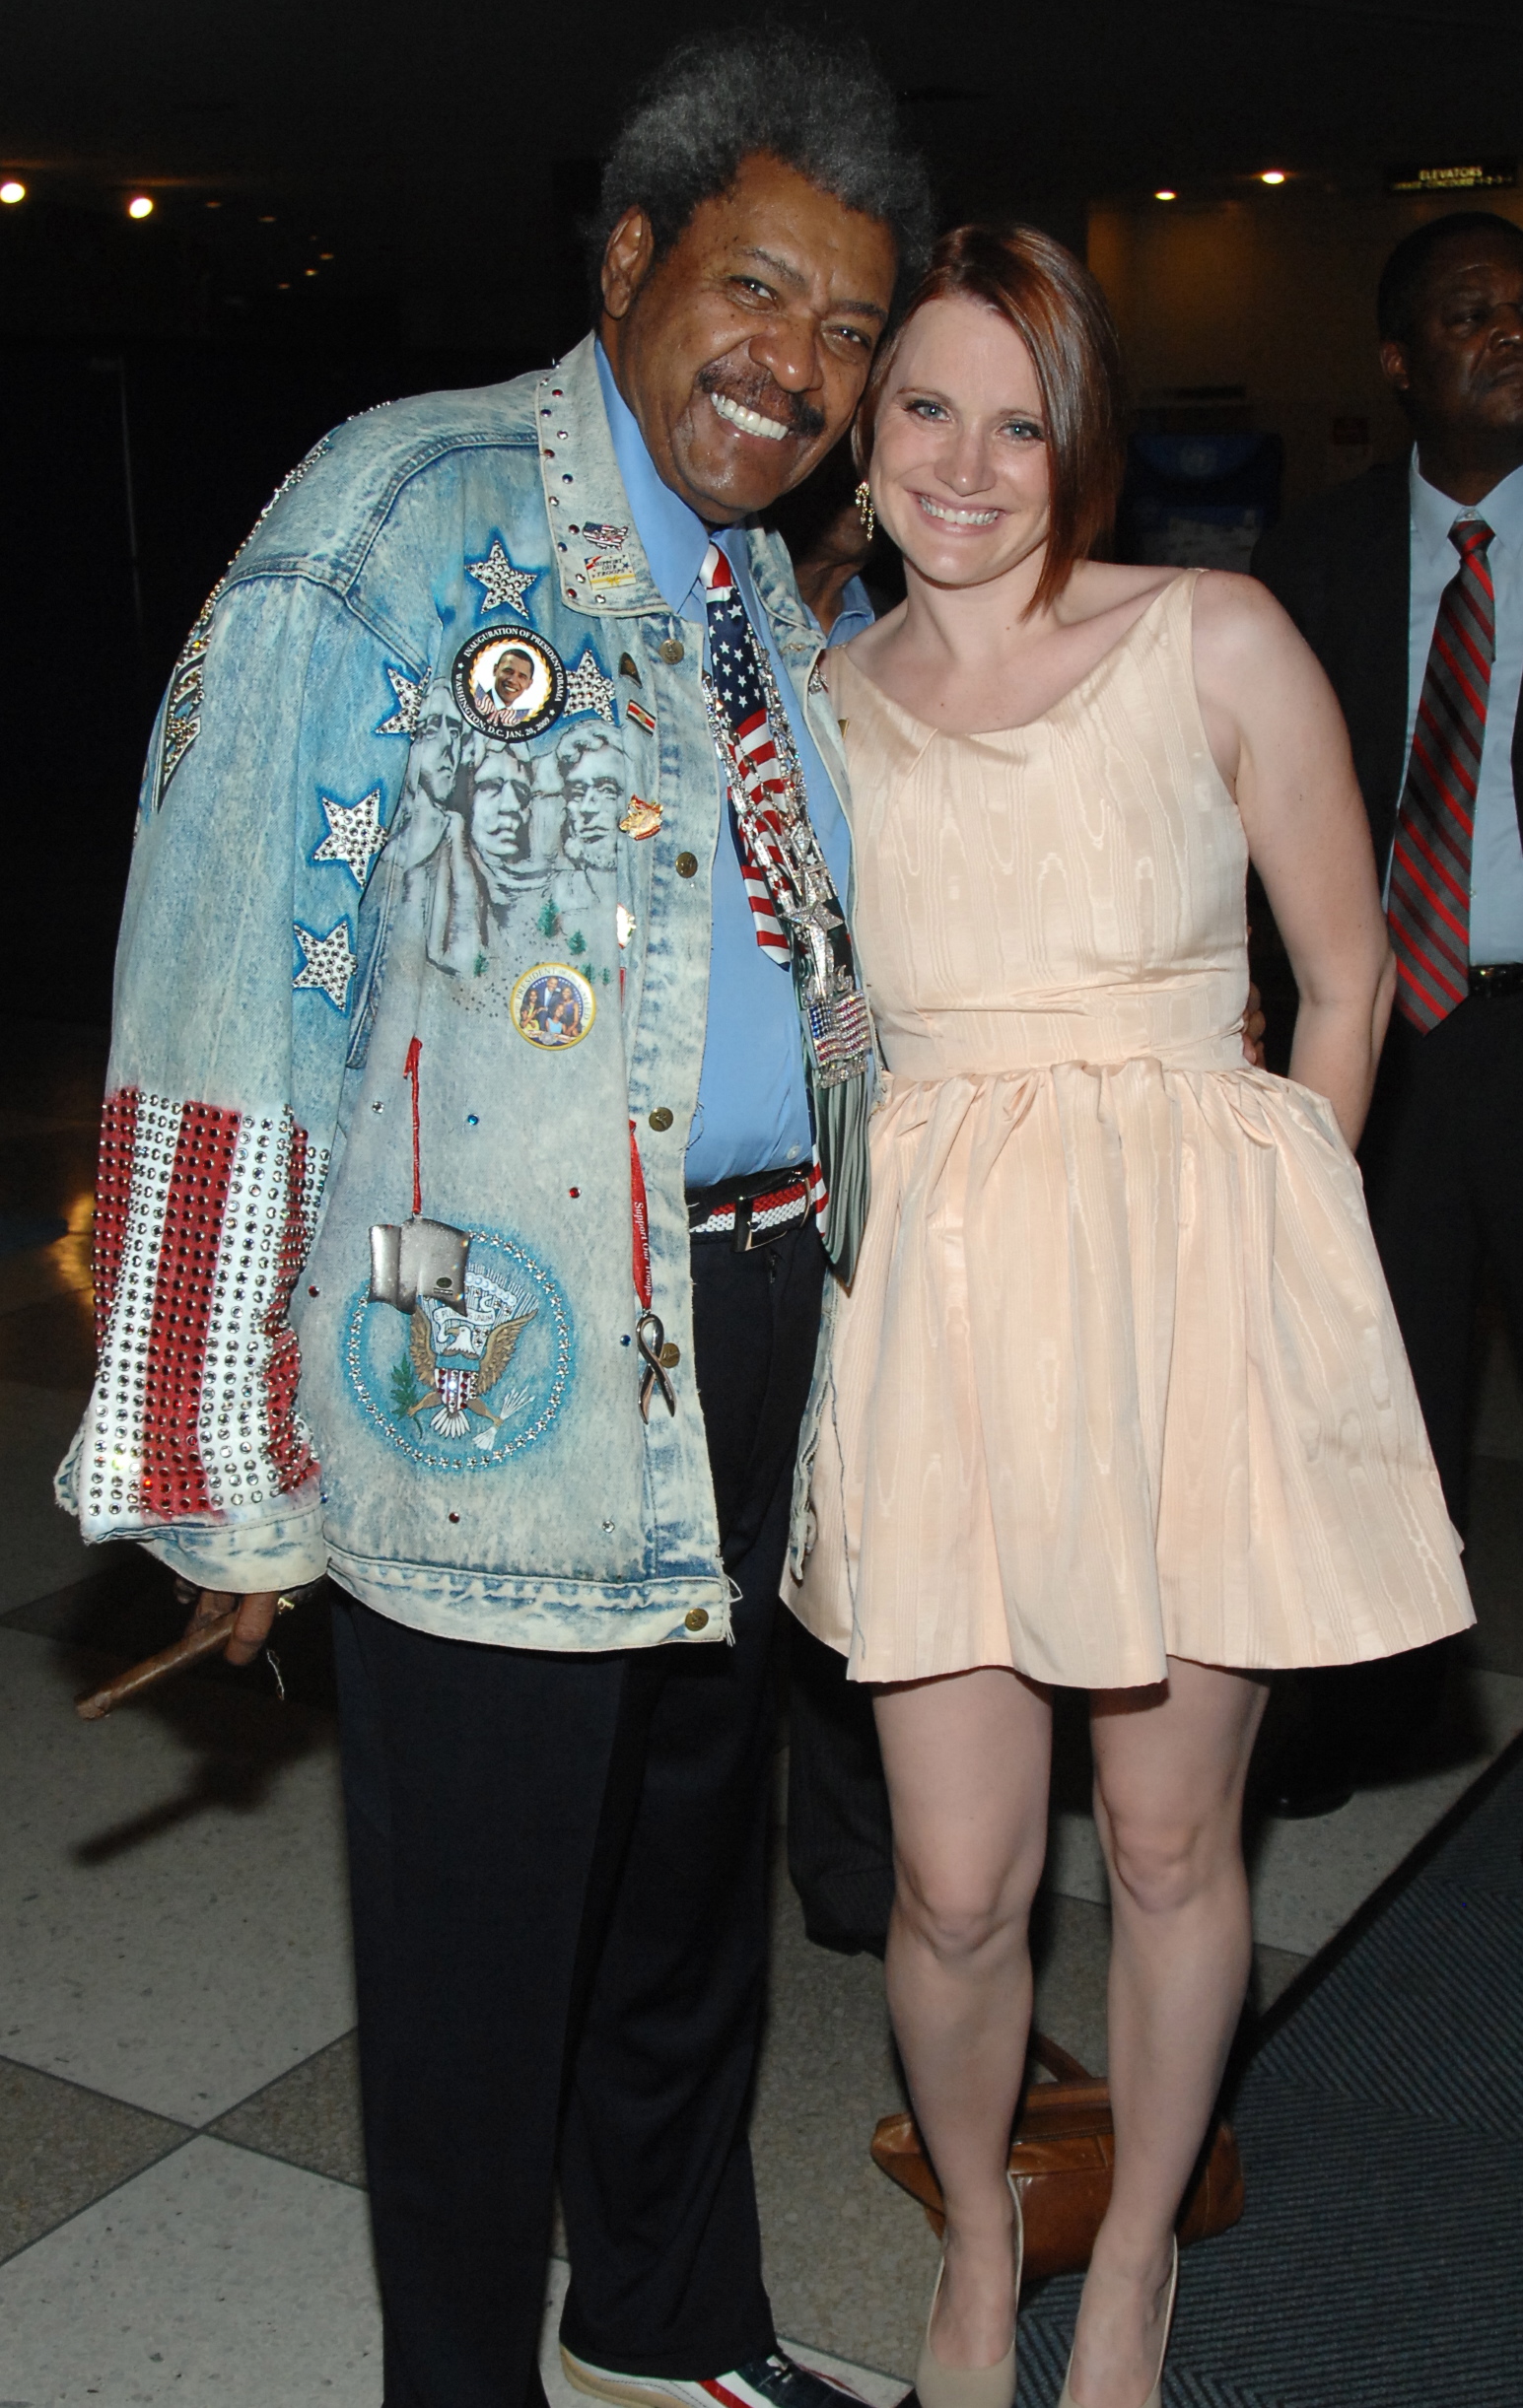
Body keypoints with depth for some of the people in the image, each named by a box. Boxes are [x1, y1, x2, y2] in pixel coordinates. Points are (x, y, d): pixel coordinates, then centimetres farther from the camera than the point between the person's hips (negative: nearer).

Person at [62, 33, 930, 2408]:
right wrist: (230, 1452, -18)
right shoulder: (402, 516, -11)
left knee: (696, 1863, 23)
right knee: (482, 1924, 8)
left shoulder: (776, 595, 11)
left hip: (750, 1314, 7)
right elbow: (238, 982, -16)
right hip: (500, 1351, -7)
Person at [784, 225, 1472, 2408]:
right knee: (956, 1882, 4)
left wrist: (1242, 1230, 3)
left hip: (1194, 1293, -1)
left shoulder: (1218, 643, -2)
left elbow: (1345, 980, 5)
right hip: (934, 1304, 2)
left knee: (1171, 1848, 10)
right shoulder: (817, 705, 6)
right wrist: (887, 1234, 2)